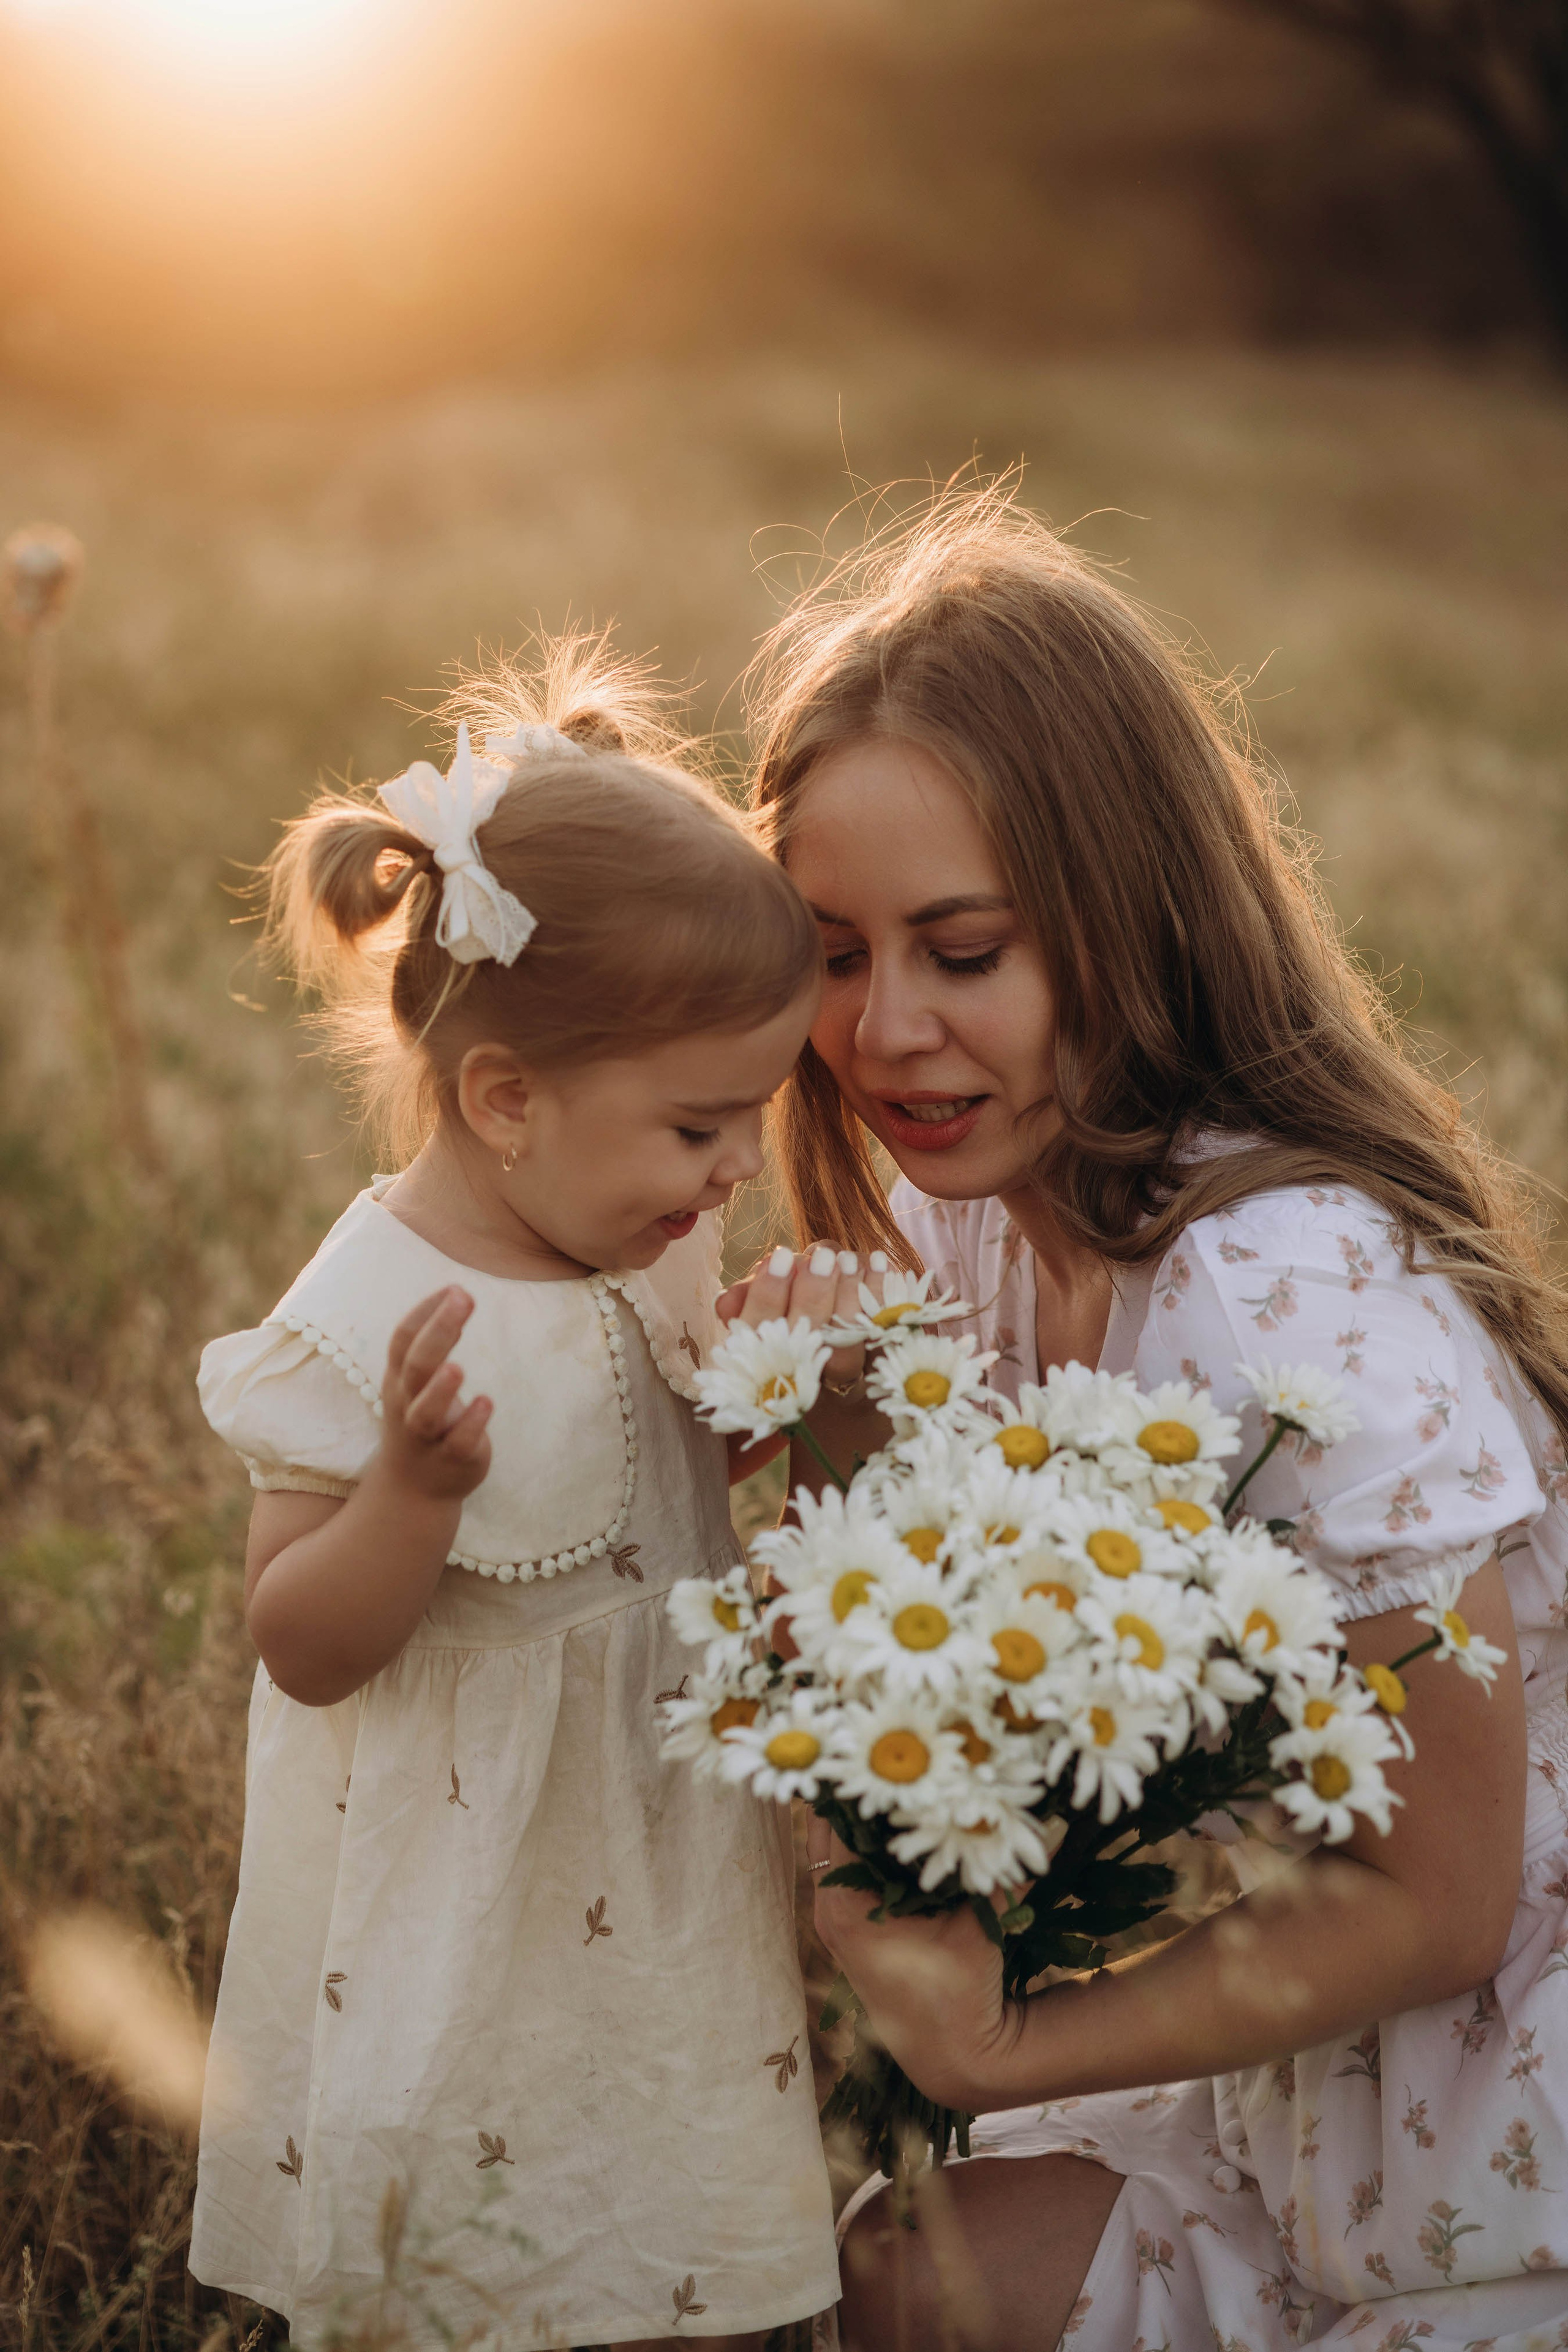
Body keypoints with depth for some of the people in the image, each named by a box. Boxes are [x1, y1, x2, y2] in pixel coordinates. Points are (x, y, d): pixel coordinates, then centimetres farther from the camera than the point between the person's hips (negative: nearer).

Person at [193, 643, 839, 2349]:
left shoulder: (650, 1254, -1)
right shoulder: (368, 1323, -23)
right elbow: (302, 1648, -19)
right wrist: (413, 1487, -36)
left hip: (672, 1884, 7)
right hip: (480, 1935, -7)